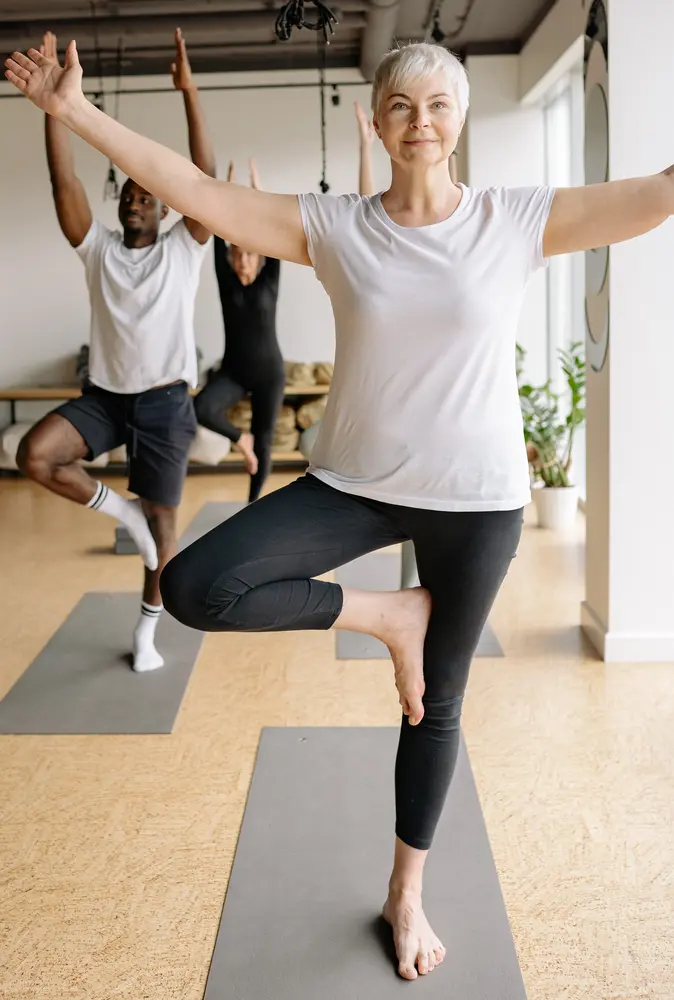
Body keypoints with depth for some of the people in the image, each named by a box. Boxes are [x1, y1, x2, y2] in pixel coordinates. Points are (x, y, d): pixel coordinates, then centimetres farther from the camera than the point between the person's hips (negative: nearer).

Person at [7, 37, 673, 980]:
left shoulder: (520, 220, -5)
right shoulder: (334, 227, -3)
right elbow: (196, 191, -4)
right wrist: (76, 111, -7)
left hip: (476, 499, -1)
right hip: (354, 483, 1)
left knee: (437, 708, 12)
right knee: (194, 587, -20)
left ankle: (407, 894, 36)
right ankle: (385, 615, 1)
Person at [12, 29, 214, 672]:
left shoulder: (183, 250, 1)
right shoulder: (97, 249, 6)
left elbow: (204, 177, -11)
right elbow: (64, 181, -5)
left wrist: (189, 91, -19)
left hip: (164, 401, -2)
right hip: (102, 395, 2)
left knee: (162, 521, 3)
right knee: (33, 455, -23)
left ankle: (146, 632, 21)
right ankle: (118, 509, 3)